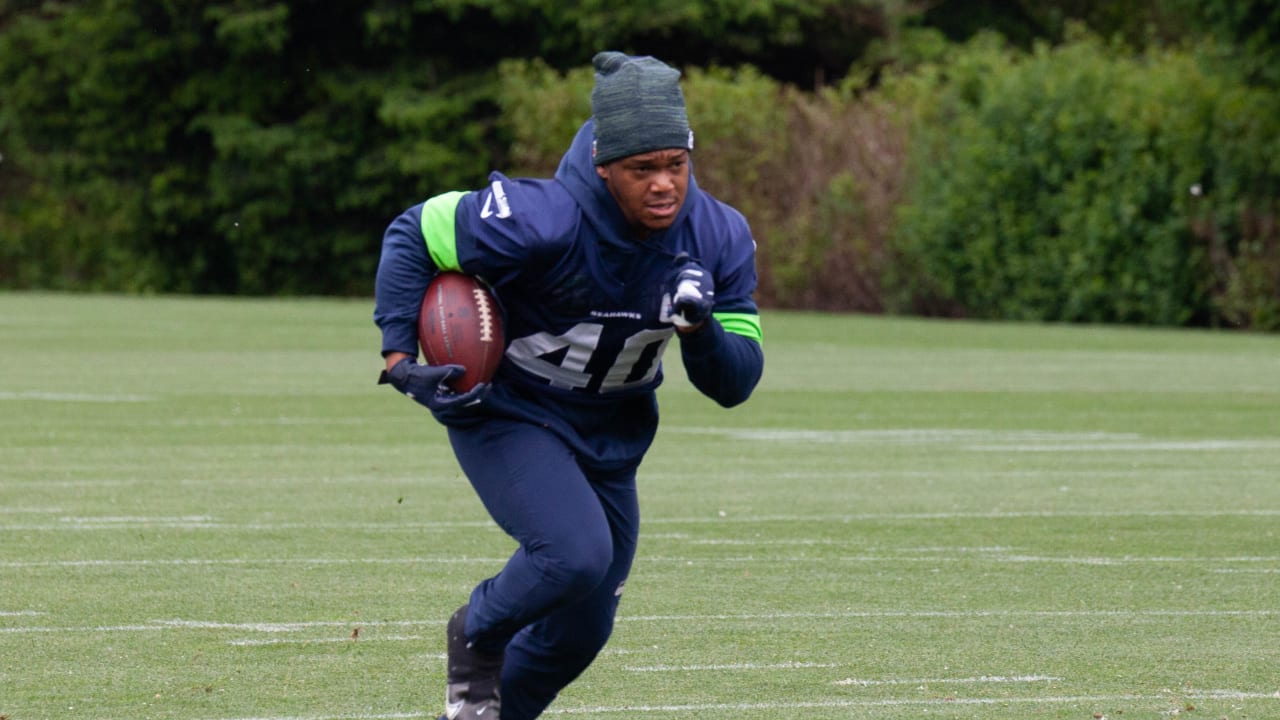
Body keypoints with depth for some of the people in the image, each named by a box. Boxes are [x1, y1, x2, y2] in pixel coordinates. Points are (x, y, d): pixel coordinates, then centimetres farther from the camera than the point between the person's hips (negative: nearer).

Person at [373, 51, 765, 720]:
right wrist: (400, 358, -25)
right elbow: (411, 235, -18)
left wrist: (700, 327, -31)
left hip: (611, 435, 6)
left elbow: (735, 384, -10)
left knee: (582, 627, 12)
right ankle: (477, 635, 4)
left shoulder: (719, 238, -15)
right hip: (506, 414, -6)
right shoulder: (543, 221, -31)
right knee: (574, 554, -28)